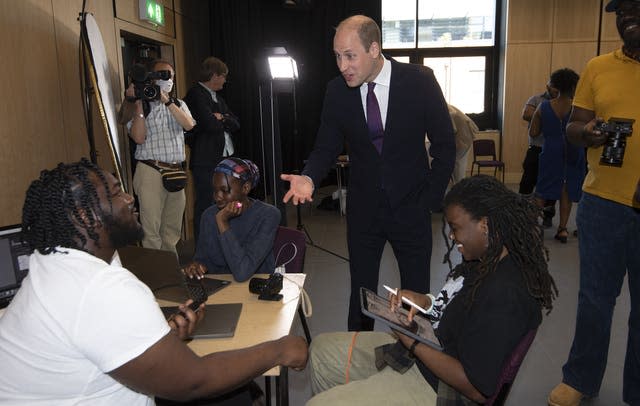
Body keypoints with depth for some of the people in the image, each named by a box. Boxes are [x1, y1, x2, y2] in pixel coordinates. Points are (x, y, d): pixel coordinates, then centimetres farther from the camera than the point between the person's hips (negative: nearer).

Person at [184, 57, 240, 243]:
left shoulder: (217, 97, 21)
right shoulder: (196, 94, -8)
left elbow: (235, 124, 15)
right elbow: (211, 125, -20)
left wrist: (221, 118, -5)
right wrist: (224, 121, 2)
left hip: (224, 160, 9)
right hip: (206, 163, -9)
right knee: (206, 207, -5)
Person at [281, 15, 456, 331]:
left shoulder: (419, 81, -13)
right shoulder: (337, 91, -6)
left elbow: (444, 144, -5)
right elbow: (327, 147, 1)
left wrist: (432, 199, -7)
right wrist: (309, 178, -20)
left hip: (411, 206, -1)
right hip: (363, 208, 2)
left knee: (416, 292, 10)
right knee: (360, 292, 12)